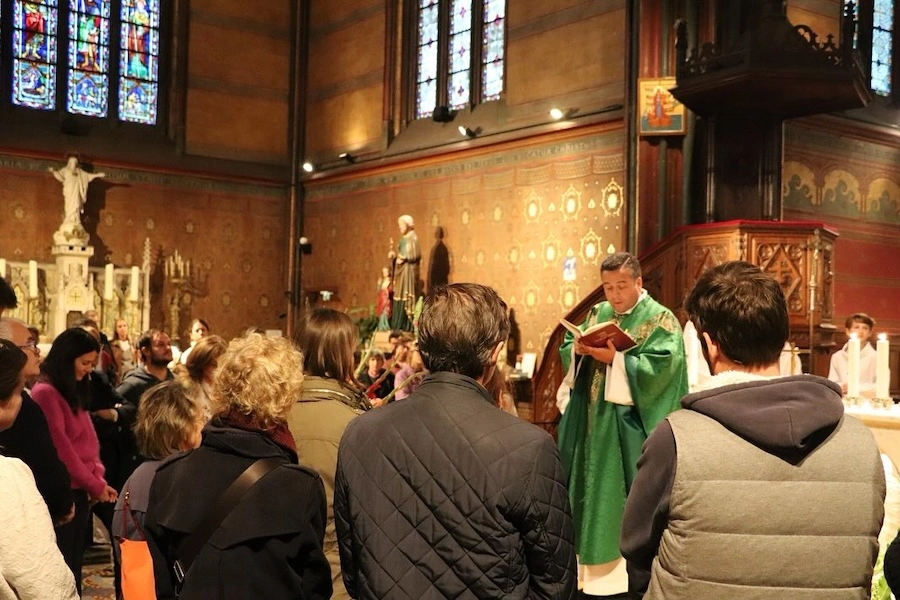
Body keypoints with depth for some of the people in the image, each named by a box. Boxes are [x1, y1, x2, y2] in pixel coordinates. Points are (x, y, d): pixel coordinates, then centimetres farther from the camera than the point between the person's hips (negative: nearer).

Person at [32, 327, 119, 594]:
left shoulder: (73, 392, 15)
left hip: (79, 492, 9)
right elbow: (61, 449, -17)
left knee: (73, 566, 14)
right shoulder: (45, 393, -13)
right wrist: (95, 485, -10)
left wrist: (98, 479, 0)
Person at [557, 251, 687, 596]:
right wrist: (578, 348, -11)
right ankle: (593, 557, 25)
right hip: (593, 417, 6)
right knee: (593, 485, 13)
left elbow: (659, 367, -19)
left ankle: (627, 563, 12)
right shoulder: (597, 313, 11)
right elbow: (566, 348, 11)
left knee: (624, 490, 0)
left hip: (629, 424, -6)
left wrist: (614, 358, -24)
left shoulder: (660, 319, -8)